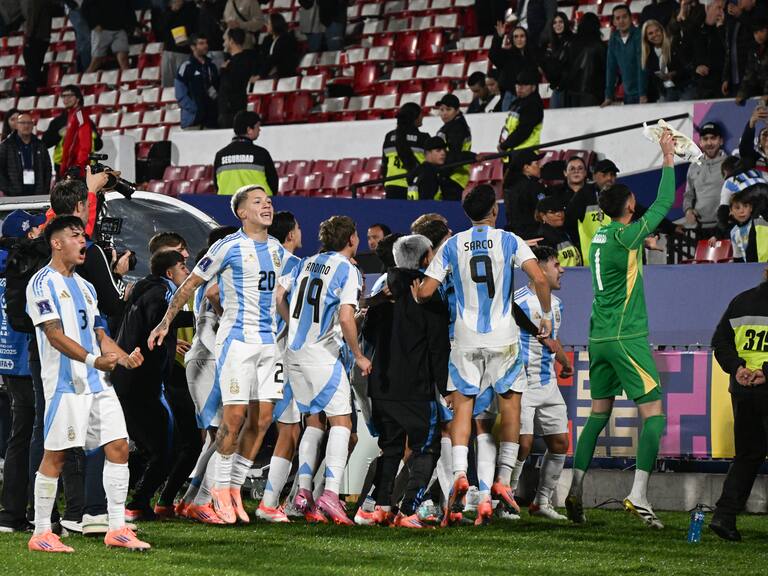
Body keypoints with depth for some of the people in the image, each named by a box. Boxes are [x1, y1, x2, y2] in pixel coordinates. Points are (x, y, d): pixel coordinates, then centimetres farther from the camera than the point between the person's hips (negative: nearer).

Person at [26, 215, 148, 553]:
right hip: (65, 382, -8)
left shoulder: (85, 287, 20)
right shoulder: (43, 283, -5)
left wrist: (124, 357, 3)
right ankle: (41, 534, 3)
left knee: (118, 446, 1)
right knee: (55, 455, -4)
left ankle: (117, 529, 5)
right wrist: (94, 360, -25)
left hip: (97, 383, 8)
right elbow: (55, 335, -15)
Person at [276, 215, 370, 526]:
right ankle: (330, 493, -17)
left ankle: (303, 490, 10)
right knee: (341, 421, -3)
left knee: (313, 420, 18)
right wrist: (358, 356, -5)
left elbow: (279, 297, 13)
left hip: (294, 352, 7)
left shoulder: (306, 264, 12)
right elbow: (346, 317, -16)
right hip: (321, 353, -7)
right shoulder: (347, 270, -8)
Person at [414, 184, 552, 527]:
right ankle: (502, 482, 8)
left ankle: (460, 474, -20)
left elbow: (425, 292, 0)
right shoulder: (508, 241, 0)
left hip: (465, 338, 1)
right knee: (510, 408, 11)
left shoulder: (452, 246, 4)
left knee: (463, 408, 1)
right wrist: (546, 315, 3)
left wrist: (413, 290, 23)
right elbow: (539, 279, -10)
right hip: (502, 338, -1)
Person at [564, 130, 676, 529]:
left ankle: (575, 492, 9)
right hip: (627, 338, -8)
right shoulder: (626, 237, -11)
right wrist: (668, 159, 2)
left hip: (599, 338, 8)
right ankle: (638, 495, -17)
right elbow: (663, 205, -7)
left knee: (599, 413, 14)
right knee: (653, 413, -6)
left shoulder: (599, 236, 8)